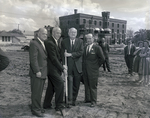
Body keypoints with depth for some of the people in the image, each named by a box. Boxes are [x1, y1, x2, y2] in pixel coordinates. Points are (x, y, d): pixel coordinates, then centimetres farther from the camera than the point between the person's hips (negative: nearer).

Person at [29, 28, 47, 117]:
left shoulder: (43, 43, 14)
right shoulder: (34, 43, -14)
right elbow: (33, 59, -20)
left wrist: (44, 71, 12)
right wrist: (37, 71, -22)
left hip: (43, 72, 9)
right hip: (37, 73, -9)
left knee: (40, 91, 18)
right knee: (36, 92, 2)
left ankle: (38, 107, 31)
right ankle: (35, 109, 16)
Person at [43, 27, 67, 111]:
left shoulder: (55, 42, 14)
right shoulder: (49, 43, -17)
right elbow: (53, 58, -20)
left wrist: (62, 65, 3)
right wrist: (62, 68, -16)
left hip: (54, 69, 10)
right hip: (52, 69, -10)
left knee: (51, 87, 15)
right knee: (60, 83, -10)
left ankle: (47, 105, 27)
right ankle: (59, 105, 2)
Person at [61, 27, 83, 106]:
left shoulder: (80, 41, 7)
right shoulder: (64, 42, 5)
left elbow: (81, 52, -6)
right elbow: (63, 54, -1)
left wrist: (70, 54, -15)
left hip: (77, 66, 2)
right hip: (68, 66, -1)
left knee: (76, 84, 8)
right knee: (69, 82, -8)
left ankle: (74, 100, 22)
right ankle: (69, 99, 1)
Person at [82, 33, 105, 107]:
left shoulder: (97, 48, -7)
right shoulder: (85, 48, 11)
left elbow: (102, 58, -6)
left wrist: (97, 65, -4)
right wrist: (83, 66, 8)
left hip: (93, 71, -5)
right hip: (85, 70, 6)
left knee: (93, 86, 2)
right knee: (86, 85, 13)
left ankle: (93, 101, 13)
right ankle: (87, 99, 27)